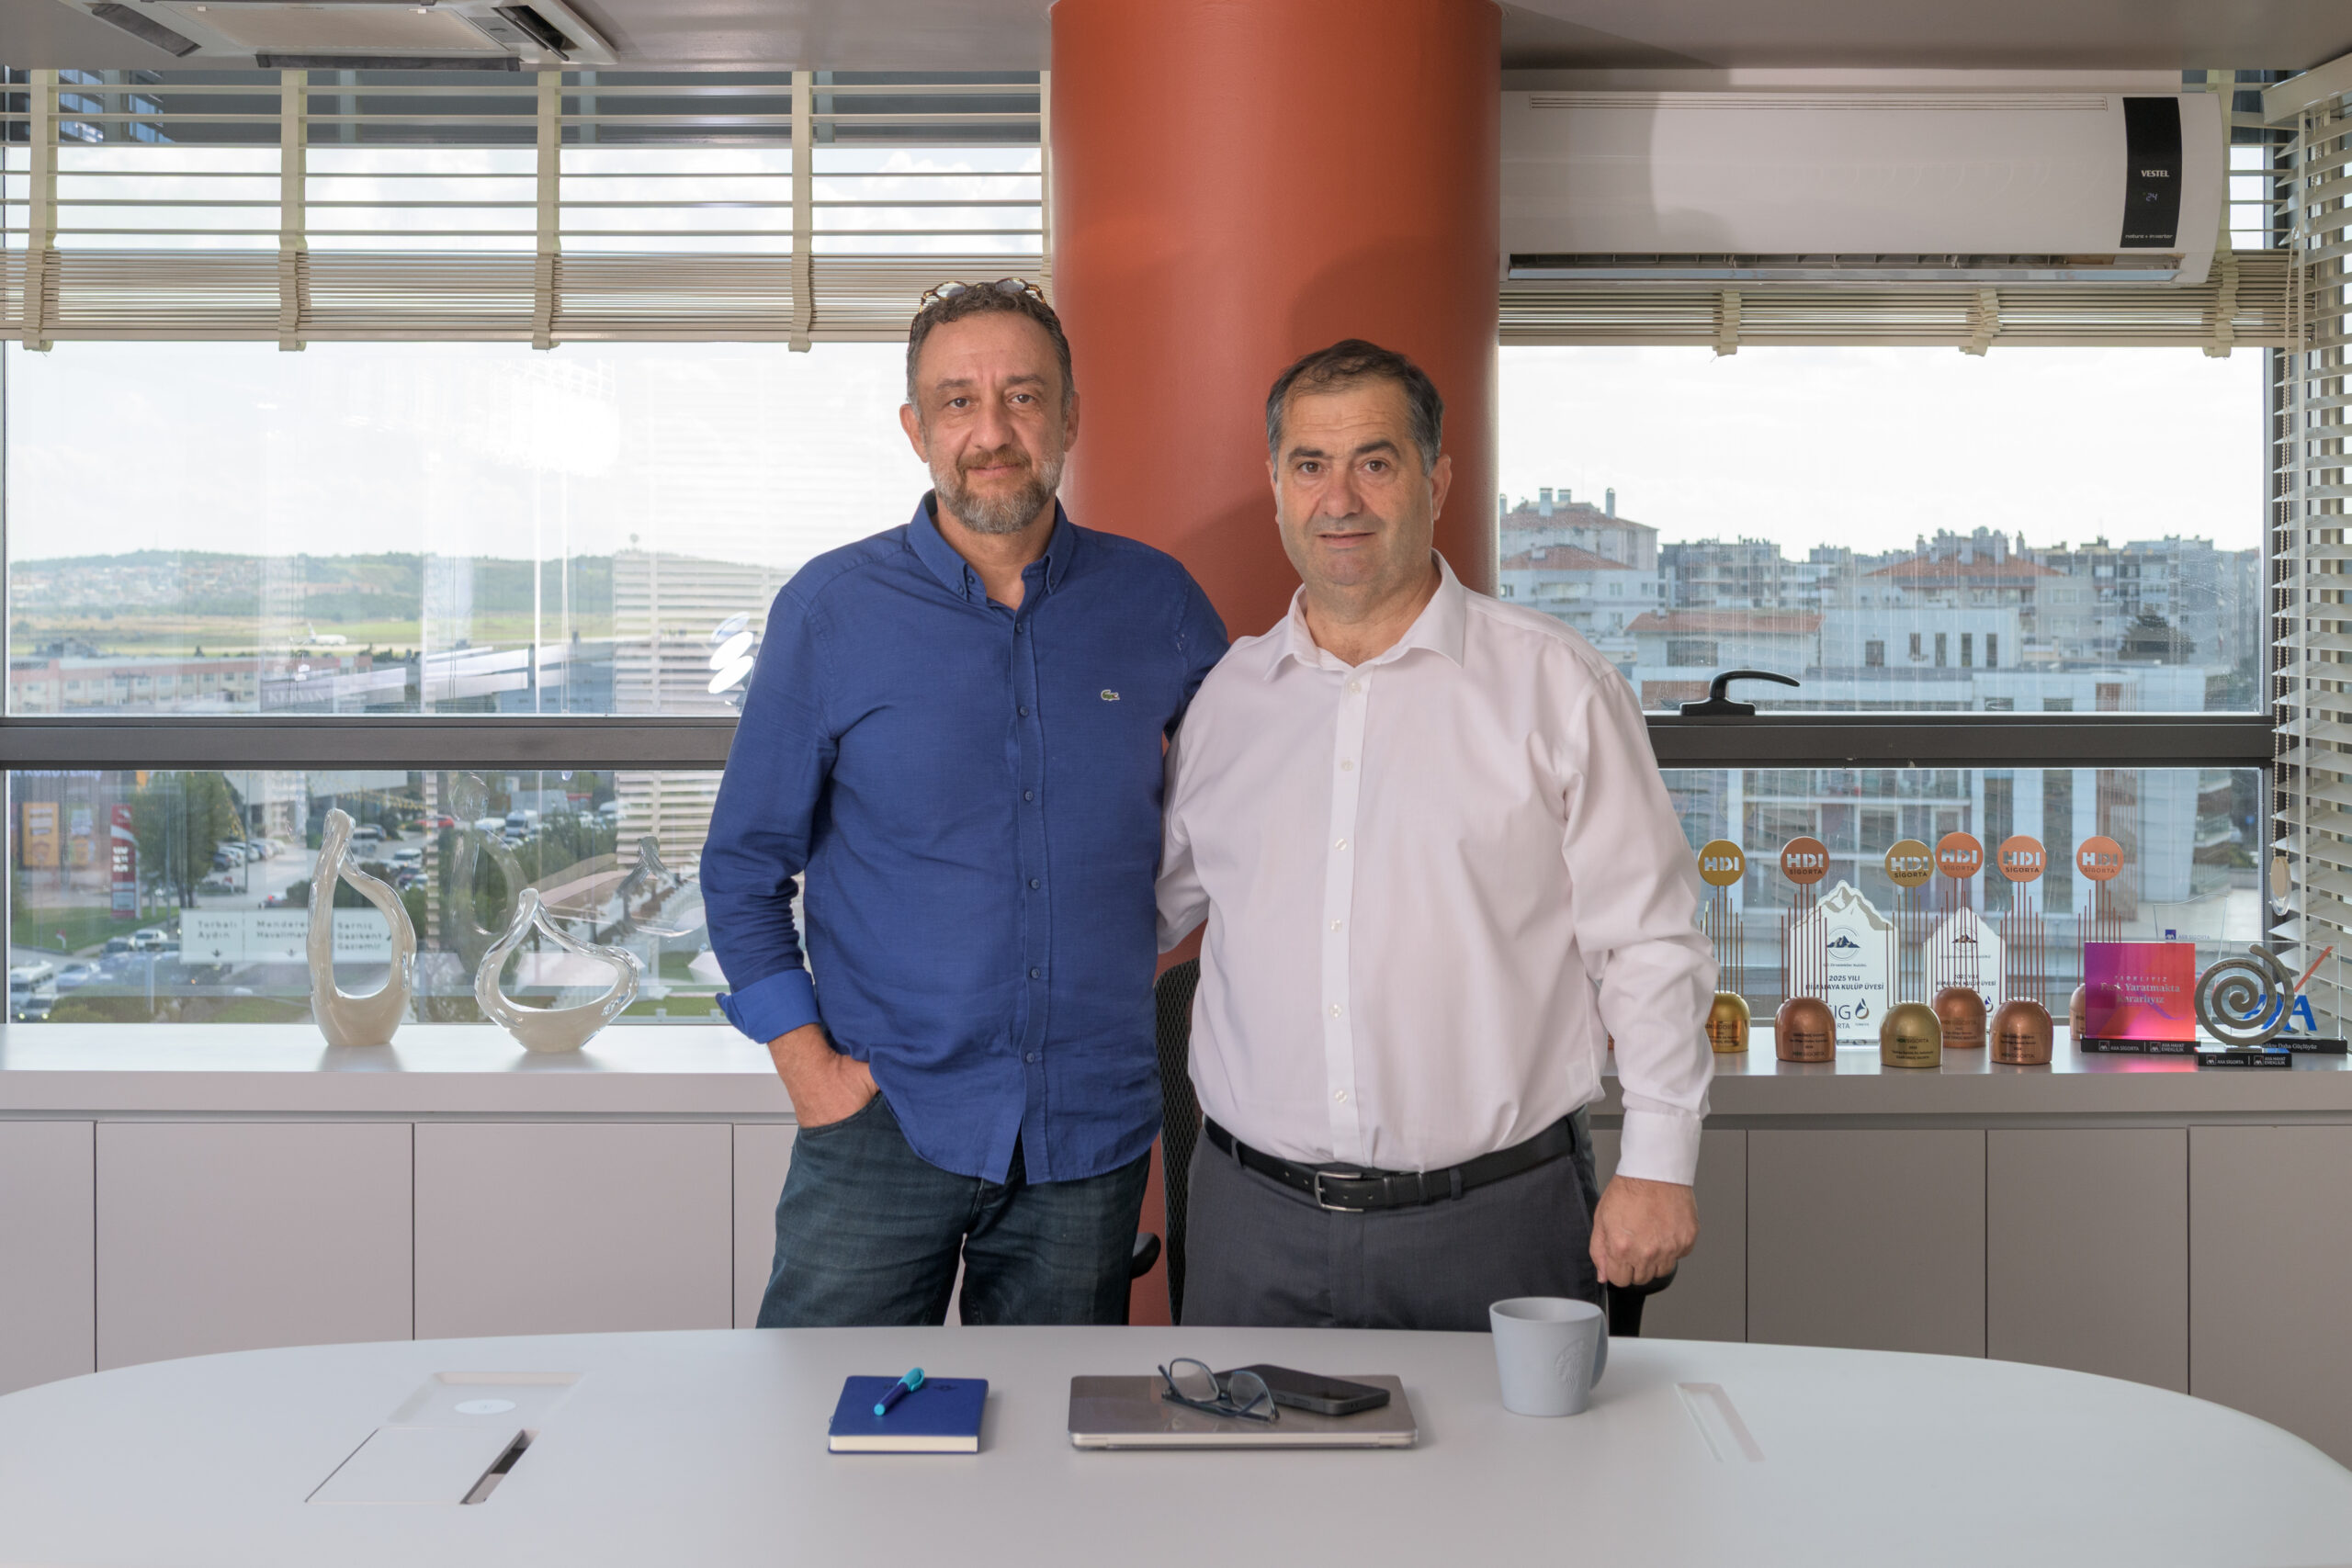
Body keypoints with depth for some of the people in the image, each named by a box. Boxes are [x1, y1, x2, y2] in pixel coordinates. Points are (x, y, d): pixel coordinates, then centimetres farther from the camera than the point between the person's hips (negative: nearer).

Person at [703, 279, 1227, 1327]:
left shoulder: (1155, 603, 2)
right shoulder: (830, 610, -2)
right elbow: (744, 867, 4)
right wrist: (806, 1062, -5)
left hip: (1091, 1128, 2)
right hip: (885, 1118, -1)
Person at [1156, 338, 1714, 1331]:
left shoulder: (1555, 686, -1)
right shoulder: (1226, 697, 9)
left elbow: (1647, 941, -1)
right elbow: (1148, 908, 20)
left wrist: (1658, 1164, -5)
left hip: (1496, 1220, -2)